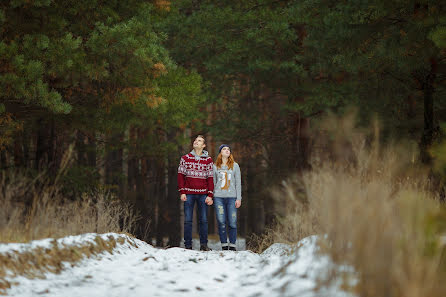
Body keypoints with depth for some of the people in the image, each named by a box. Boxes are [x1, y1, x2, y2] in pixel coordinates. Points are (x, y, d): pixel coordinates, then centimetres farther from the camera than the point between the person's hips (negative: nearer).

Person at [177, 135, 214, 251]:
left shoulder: (208, 160, 7)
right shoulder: (185, 158, 7)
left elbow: (210, 178, 6)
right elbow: (181, 175, 6)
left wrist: (210, 195, -2)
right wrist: (182, 192, -3)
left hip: (203, 194, 0)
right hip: (189, 193, 0)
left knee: (203, 220, 1)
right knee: (188, 220, -1)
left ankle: (204, 244, 8)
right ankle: (188, 245, 3)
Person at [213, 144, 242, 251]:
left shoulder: (235, 166, 8)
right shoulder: (215, 167, 9)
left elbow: (238, 183, 7)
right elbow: (213, 183, 13)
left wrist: (238, 198, 0)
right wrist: (211, 197, 6)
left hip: (231, 197, 0)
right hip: (219, 197, 0)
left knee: (232, 222, -5)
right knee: (221, 222, -3)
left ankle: (232, 245, 3)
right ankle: (224, 245, 4)